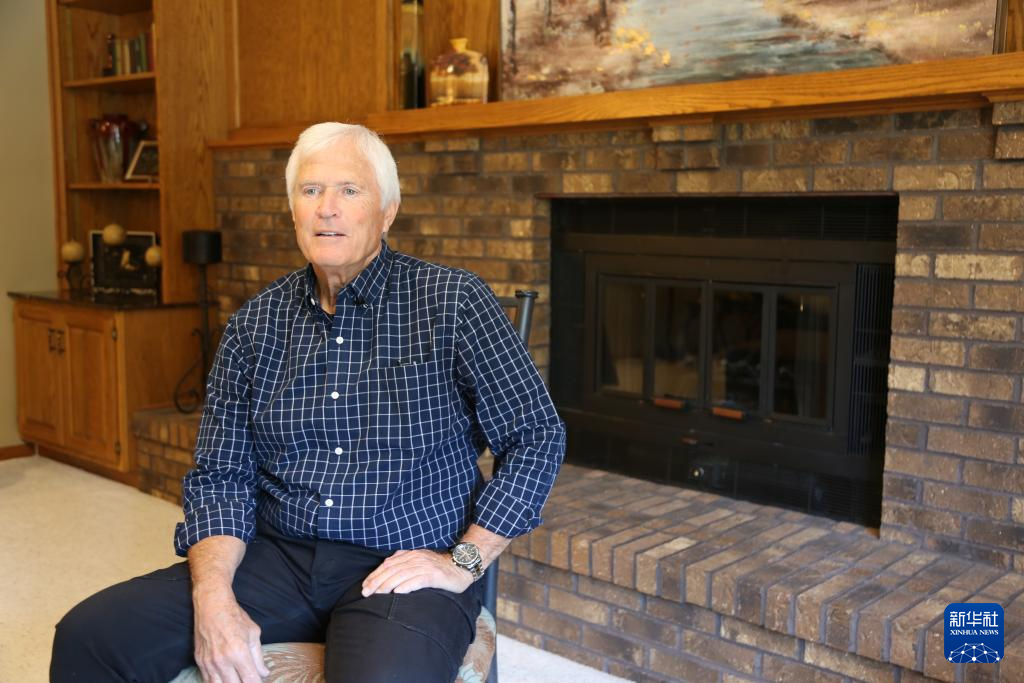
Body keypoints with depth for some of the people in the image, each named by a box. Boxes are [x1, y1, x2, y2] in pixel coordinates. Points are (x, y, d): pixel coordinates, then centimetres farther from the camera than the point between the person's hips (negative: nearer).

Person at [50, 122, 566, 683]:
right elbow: (220, 476, 6)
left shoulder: (453, 302, -4)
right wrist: (214, 596, -10)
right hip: (279, 555, 4)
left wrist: (463, 562, -9)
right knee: (88, 636, -13)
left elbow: (537, 437, -3)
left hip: (406, 567, -4)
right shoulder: (253, 325, 7)